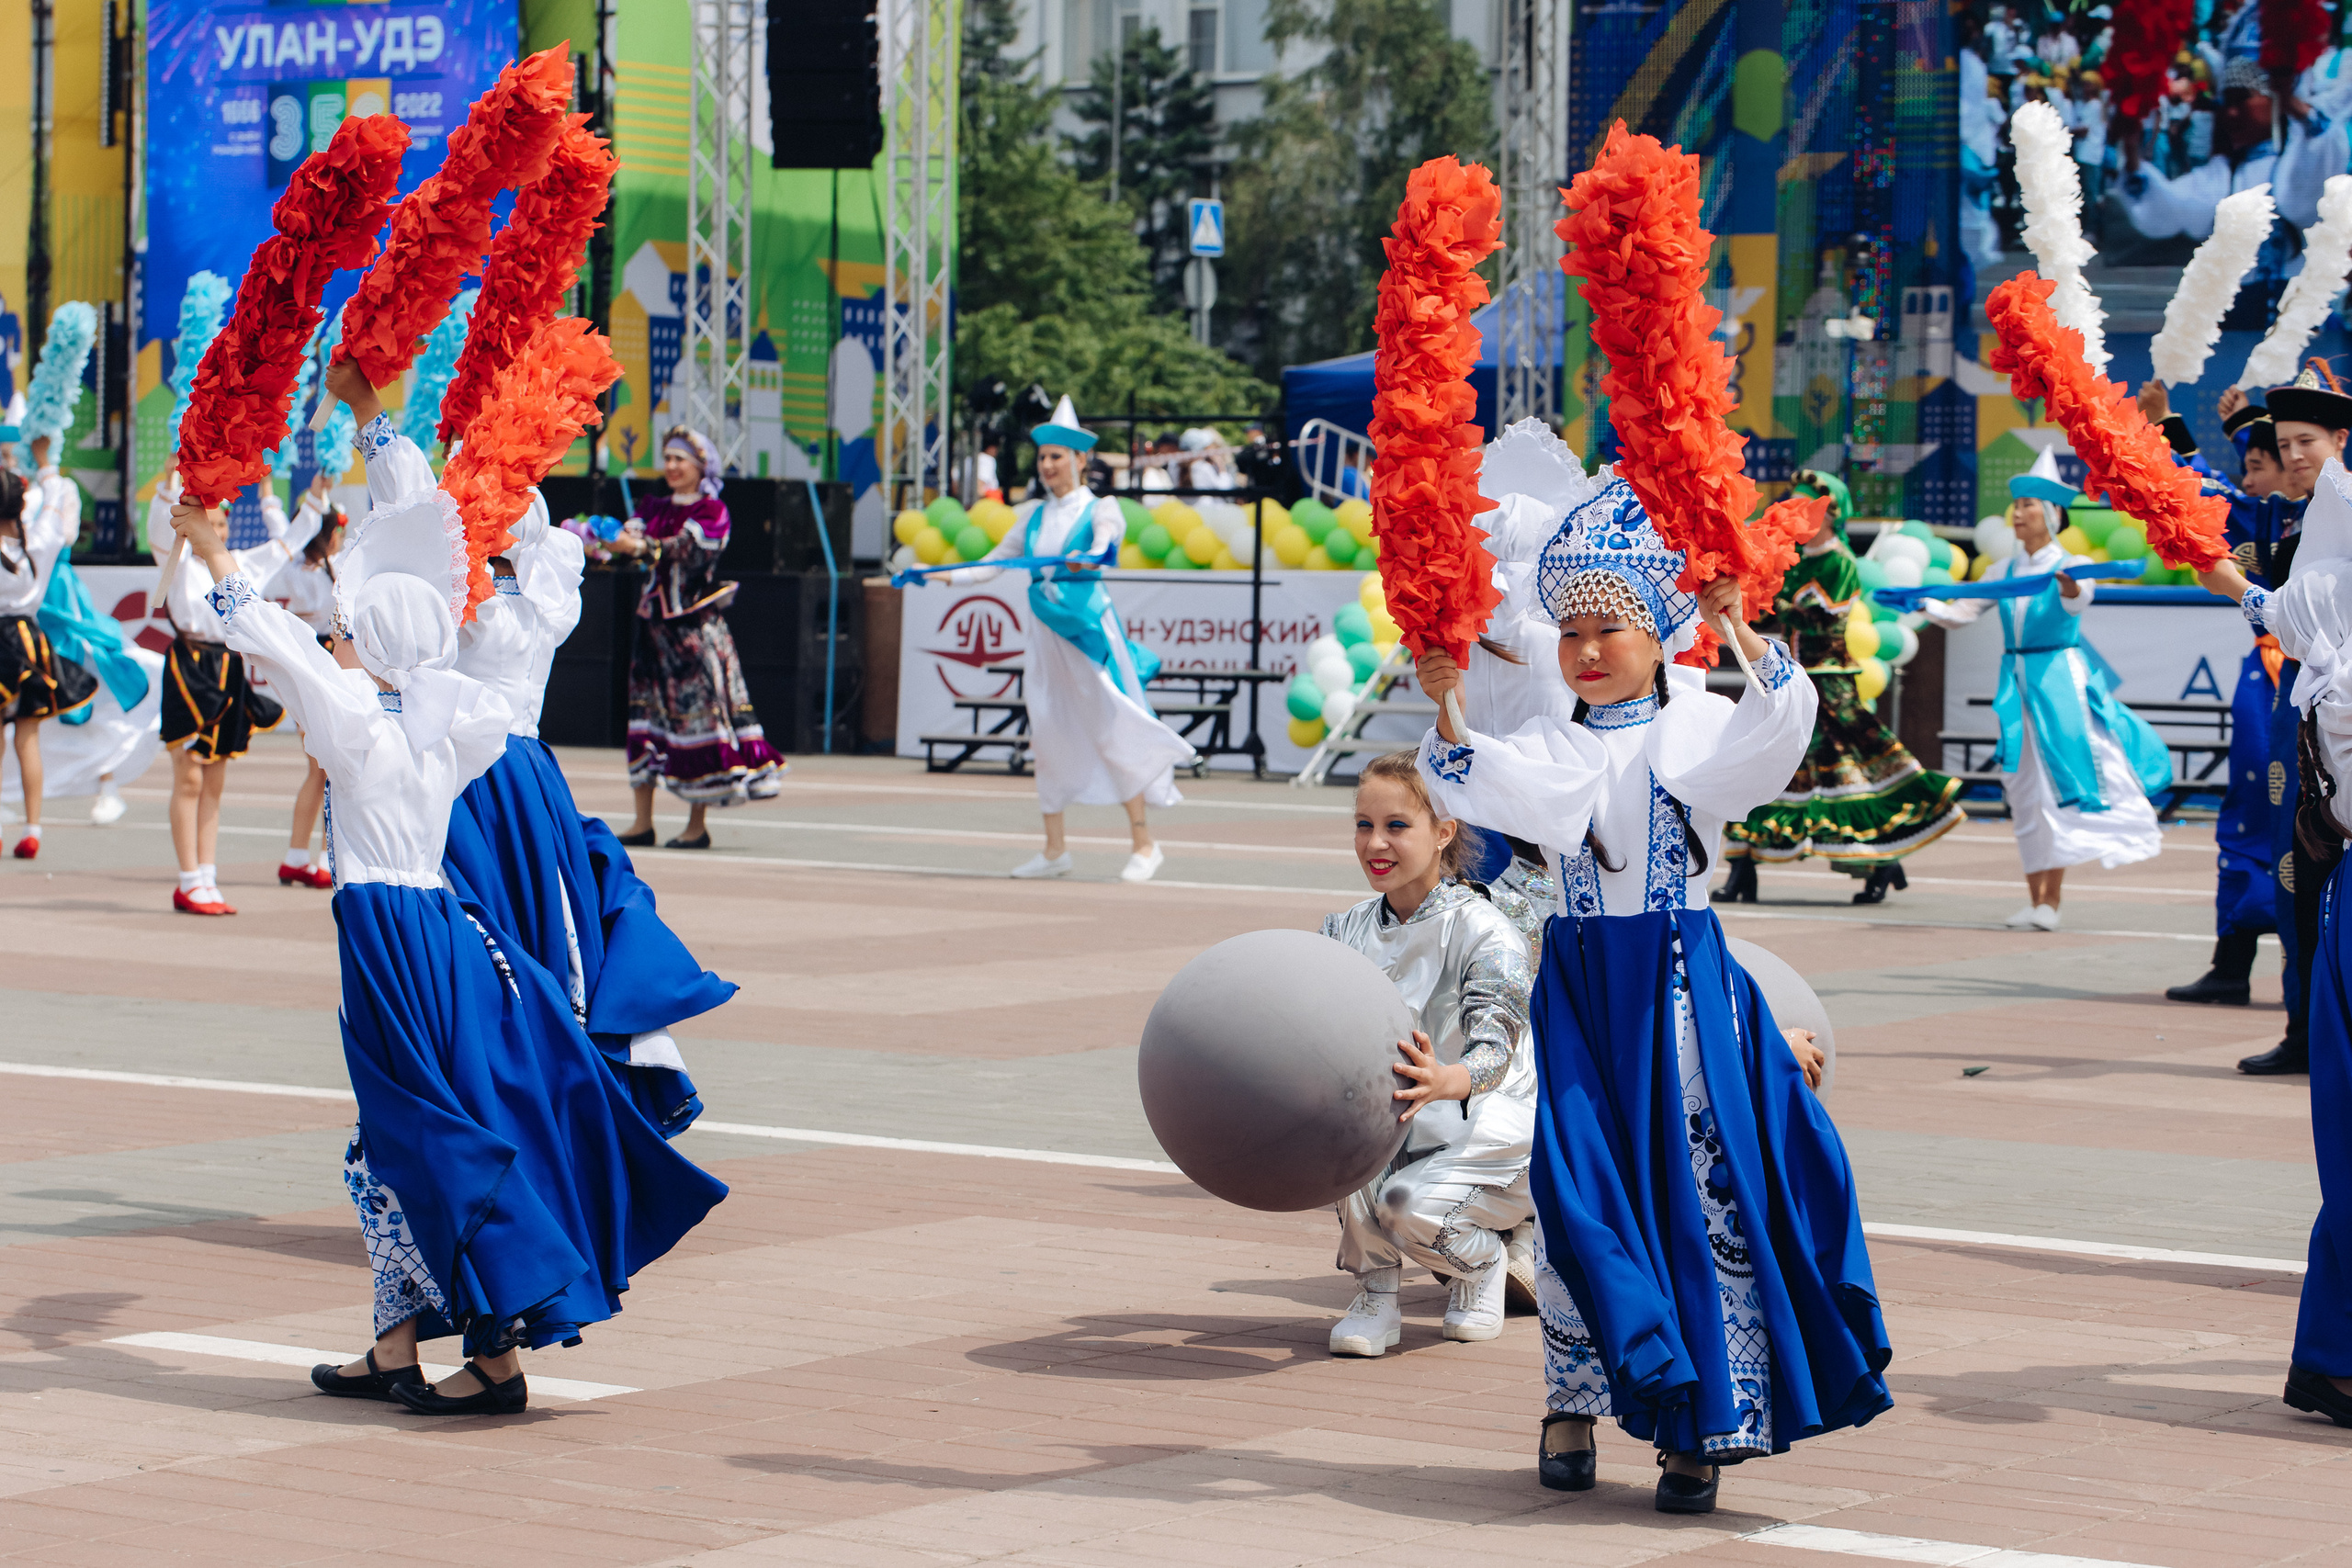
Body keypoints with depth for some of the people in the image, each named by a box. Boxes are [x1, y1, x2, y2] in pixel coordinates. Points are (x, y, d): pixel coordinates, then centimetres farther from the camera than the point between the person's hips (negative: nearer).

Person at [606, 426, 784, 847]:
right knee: (646, 706, 1)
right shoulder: (653, 507, 16)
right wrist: (607, 541, -22)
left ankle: (697, 825, -2)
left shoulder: (711, 511, -1)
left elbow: (688, 548, -18)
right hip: (655, 619, 6)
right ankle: (642, 822, 3)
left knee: (698, 709, -6)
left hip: (696, 622, -6)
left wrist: (642, 547, -34)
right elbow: (633, 540, 1)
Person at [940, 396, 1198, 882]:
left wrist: (1090, 558, -45)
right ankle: (1055, 850, 12)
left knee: (1111, 732, -8)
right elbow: (994, 562, 16)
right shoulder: (1035, 518, 14)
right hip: (1044, 632, 6)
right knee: (1047, 733, 5)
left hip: (1087, 627, -6)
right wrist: (946, 576, 2)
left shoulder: (1099, 510, -2)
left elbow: (1107, 538, -23)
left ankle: (1143, 845, 0)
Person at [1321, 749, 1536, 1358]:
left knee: (1409, 1206, -32)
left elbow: (1495, 1045, -31)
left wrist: (1449, 1081, -55)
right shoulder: (1348, 932, 2)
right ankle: (1376, 1292, -13)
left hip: (1493, 1131, -5)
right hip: (1401, 1134, 5)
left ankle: (1487, 1261, 6)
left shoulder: (1483, 931, -17)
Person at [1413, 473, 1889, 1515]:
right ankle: (1576, 1401, 13)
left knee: (1699, 1181, -3)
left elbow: (1783, 725, -16)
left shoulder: (1702, 732, 2)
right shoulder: (1549, 750, 9)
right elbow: (1463, 787, -4)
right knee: (1578, 1185, -1)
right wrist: (1445, 714, -18)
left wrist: (1743, 637, -28)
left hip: (1681, 982, -2)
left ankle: (1700, 1428, 2)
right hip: (1580, 983, 2)